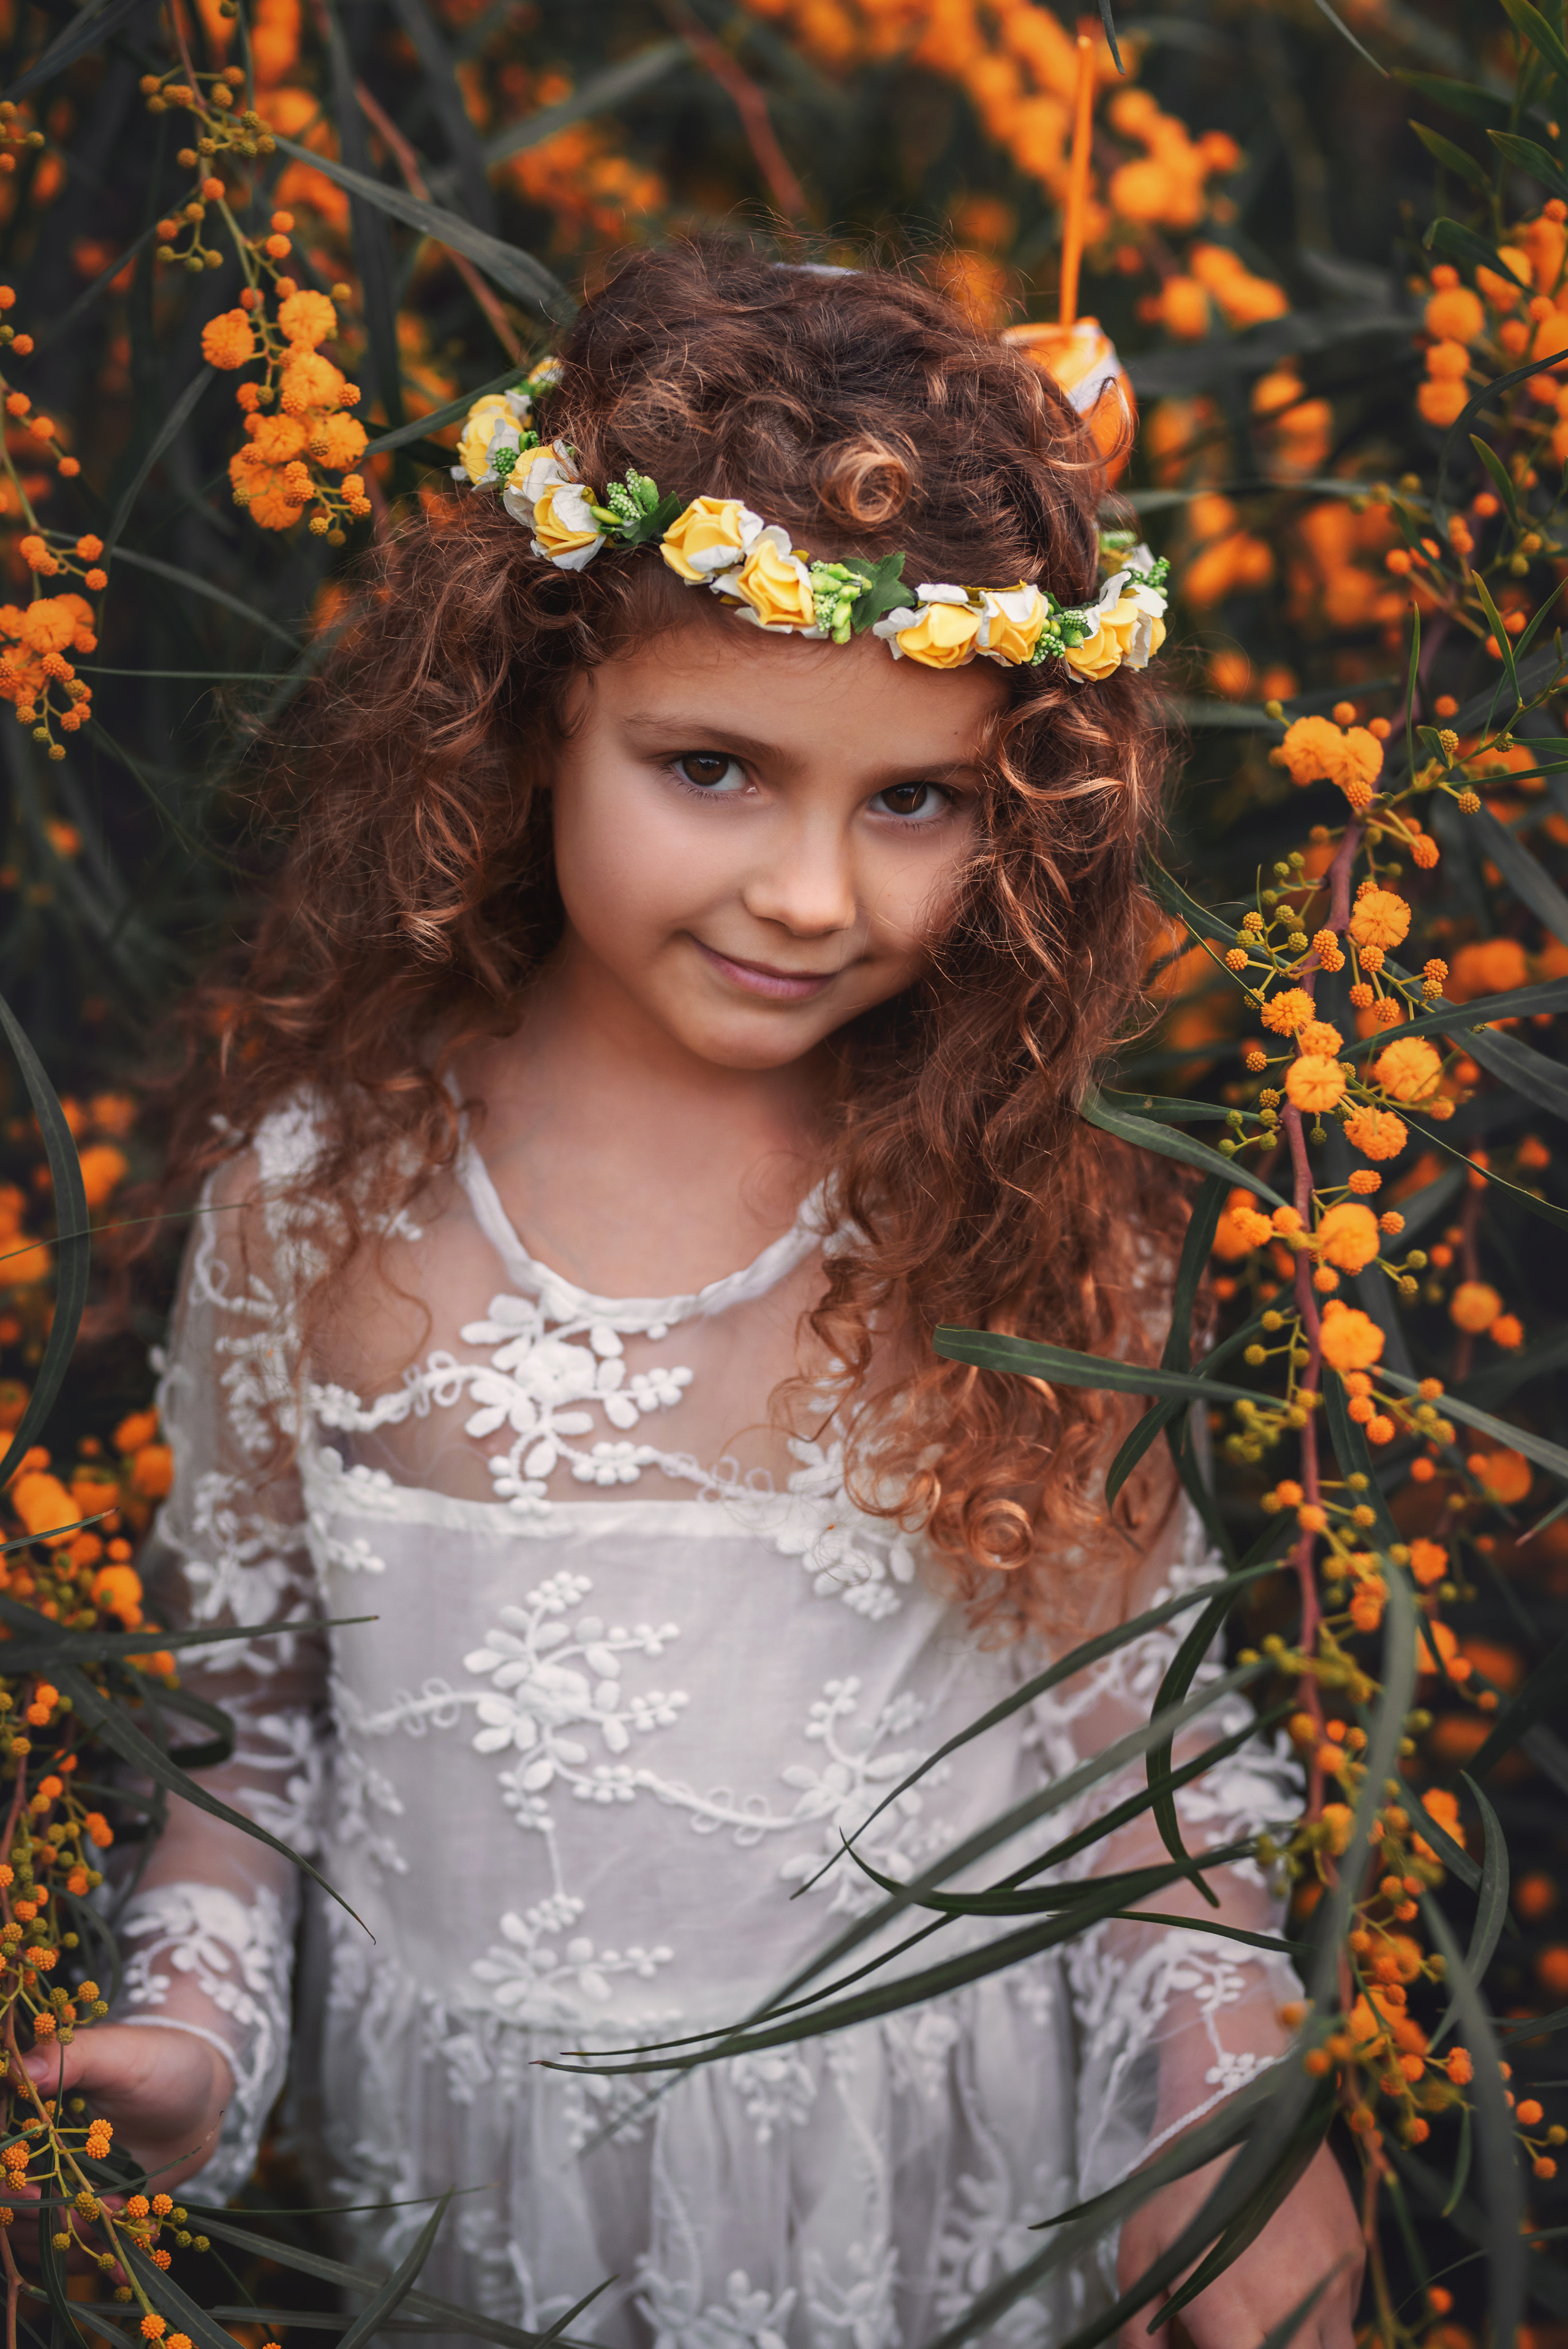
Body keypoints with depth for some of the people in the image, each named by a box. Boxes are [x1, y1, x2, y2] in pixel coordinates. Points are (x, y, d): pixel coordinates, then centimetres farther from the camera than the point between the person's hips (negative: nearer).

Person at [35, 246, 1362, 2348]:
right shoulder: (322, 1189, -12)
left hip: (931, 2175, 0)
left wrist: (1241, 2106, -13)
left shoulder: (1042, 1217, -12)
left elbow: (1138, 1707, -3)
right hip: (460, 2173, 1)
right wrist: (191, 2026, -12)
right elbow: (244, 1670, 1)